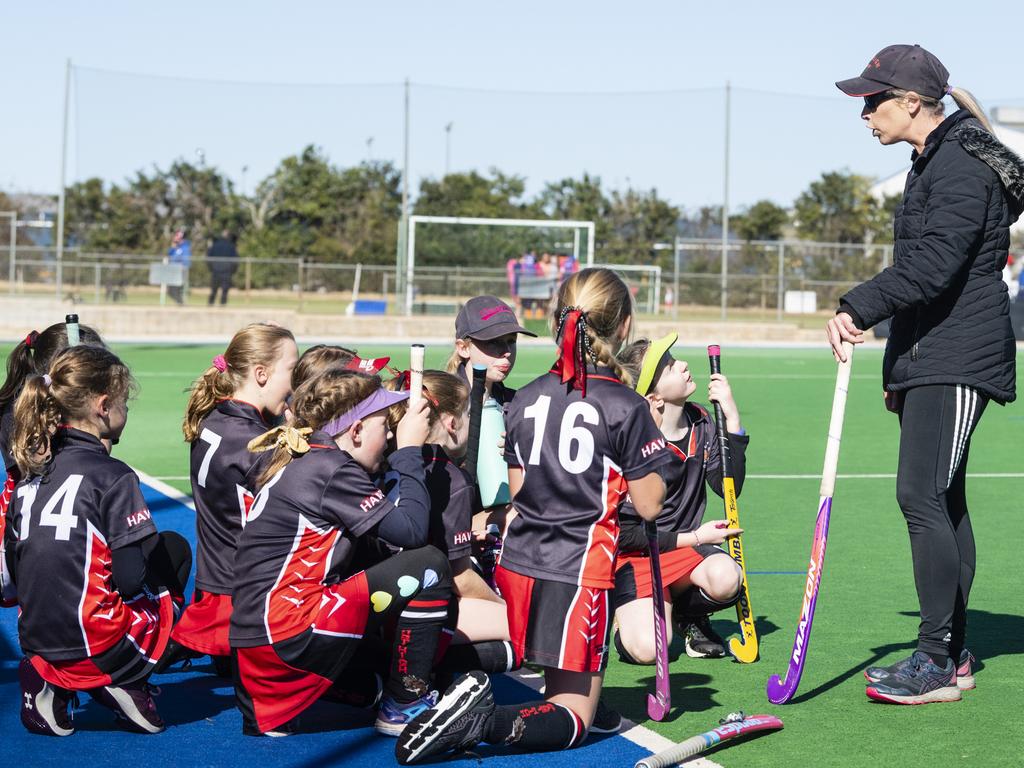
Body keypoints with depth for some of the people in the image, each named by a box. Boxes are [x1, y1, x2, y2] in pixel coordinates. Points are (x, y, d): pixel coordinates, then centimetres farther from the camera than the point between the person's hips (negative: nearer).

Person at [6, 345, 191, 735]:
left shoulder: (30, 475, 7)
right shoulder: (111, 476, -13)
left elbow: (15, 572, 13)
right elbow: (131, 579, -16)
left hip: (37, 644, 6)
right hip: (96, 650, -6)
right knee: (174, 548, 18)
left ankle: (51, 684, 9)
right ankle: (125, 684, 3)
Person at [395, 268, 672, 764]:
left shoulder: (526, 399, 7)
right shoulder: (626, 407, -9)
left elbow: (516, 491, 12)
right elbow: (648, 505, -4)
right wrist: (651, 439, 11)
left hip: (518, 565, 5)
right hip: (579, 571, -5)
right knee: (573, 715, 0)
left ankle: (473, 697, -9)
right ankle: (489, 723, -29)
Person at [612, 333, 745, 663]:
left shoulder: (701, 423, -1)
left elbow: (729, 488, -3)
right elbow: (624, 533, -15)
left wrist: (732, 420, -10)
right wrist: (694, 537, -14)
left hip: (684, 546, 5)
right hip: (634, 555, -5)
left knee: (725, 578, -31)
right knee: (647, 649, -25)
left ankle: (687, 613, 5)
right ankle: (626, 613, 13)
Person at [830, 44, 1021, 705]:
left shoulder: (962, 167, -14)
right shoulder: (933, 163, 19)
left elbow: (933, 265, -27)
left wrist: (859, 307, -31)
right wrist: (902, 366, 27)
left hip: (957, 361, -11)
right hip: (930, 359, 11)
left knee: (922, 496, -15)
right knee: (944, 503, 11)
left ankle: (938, 661, -11)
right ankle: (952, 654, 17)